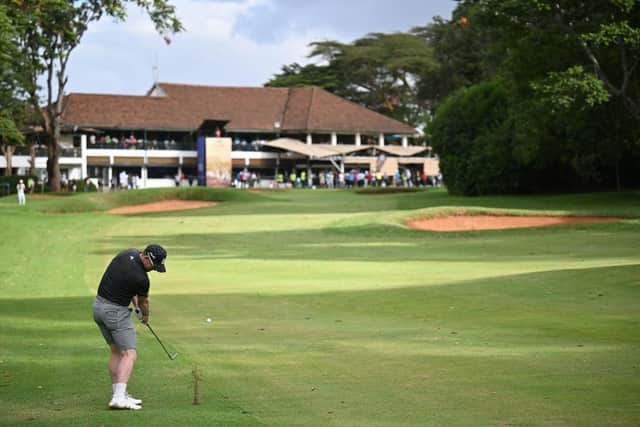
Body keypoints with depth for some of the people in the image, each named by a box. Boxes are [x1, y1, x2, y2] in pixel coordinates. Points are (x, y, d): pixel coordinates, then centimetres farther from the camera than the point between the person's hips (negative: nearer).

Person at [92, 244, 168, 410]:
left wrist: (135, 304, 14)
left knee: (116, 352, 15)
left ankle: (118, 394, 15)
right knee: (129, 354, -10)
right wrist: (145, 316, 21)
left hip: (99, 305, 9)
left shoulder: (129, 253, 0)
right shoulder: (141, 278, -21)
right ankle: (119, 398, -22)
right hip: (116, 312, -9)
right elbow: (143, 302, 0)